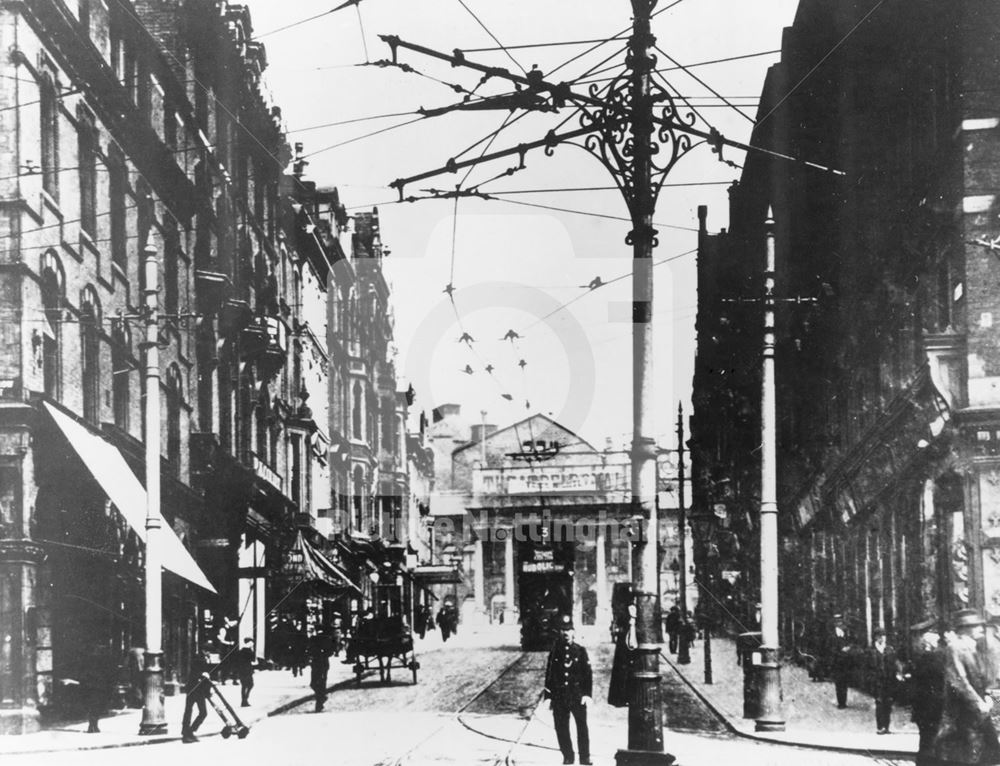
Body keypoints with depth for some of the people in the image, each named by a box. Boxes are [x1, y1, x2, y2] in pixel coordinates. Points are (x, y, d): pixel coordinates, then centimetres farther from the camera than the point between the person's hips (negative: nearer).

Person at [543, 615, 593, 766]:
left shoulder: (580, 651, 2)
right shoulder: (554, 652, 6)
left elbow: (588, 674, 2)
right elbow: (549, 674, 8)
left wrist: (587, 694, -6)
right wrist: (548, 695, 4)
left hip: (577, 696, -2)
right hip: (559, 696, 2)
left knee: (582, 727, -2)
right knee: (561, 729, 5)